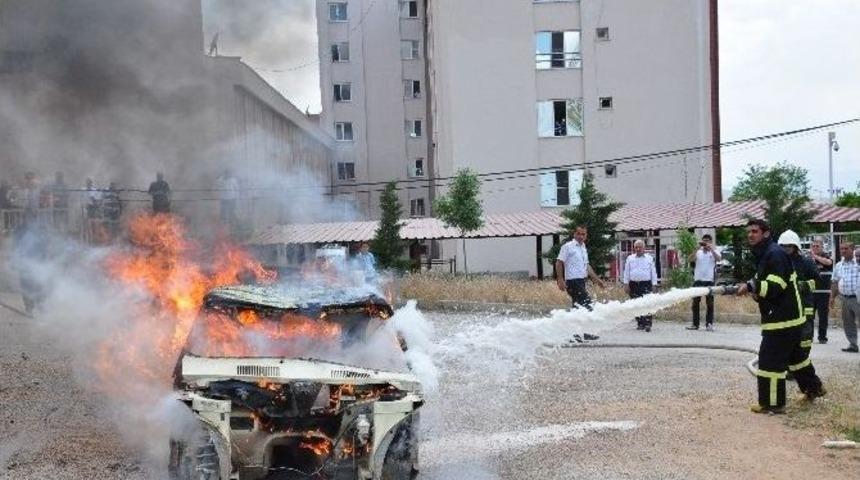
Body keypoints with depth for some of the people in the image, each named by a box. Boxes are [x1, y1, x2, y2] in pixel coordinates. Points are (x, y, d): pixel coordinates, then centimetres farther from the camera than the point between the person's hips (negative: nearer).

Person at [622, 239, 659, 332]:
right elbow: (626, 272, 11)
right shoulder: (630, 258, 12)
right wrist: (626, 284, 4)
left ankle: (648, 324, -13)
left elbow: (653, 272, 9)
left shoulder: (650, 259, 9)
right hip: (634, 284, 2)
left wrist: (654, 284, 2)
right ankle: (640, 324, 14)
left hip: (646, 284, -2)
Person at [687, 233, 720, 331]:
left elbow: (719, 259, -14)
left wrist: (711, 249, -22)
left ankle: (709, 324, 4)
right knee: (695, 302, 4)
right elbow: (690, 259, -7)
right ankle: (695, 324, 10)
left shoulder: (714, 252, 6)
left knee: (710, 303, 1)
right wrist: (698, 248, -15)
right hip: (698, 280, 2)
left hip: (709, 280, -2)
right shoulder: (698, 252, 10)